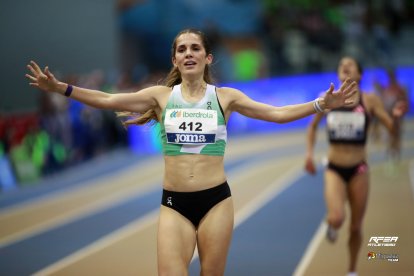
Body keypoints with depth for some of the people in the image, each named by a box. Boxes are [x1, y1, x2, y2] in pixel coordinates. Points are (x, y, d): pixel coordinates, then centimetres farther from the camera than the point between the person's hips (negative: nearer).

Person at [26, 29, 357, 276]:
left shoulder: (225, 96, 4)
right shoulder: (161, 95, 5)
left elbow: (277, 113, 1)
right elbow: (107, 100, -1)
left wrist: (322, 104, -10)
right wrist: (60, 88, -9)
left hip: (216, 200, 0)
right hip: (173, 203, 0)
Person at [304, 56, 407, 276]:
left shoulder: (369, 100, -3)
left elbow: (392, 127, -7)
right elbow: (312, 126, 16)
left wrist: (397, 116, -29)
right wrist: (309, 153, 4)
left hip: (358, 170, 0)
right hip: (334, 169, 0)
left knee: (356, 227, 9)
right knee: (336, 219, -23)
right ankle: (332, 226, 15)